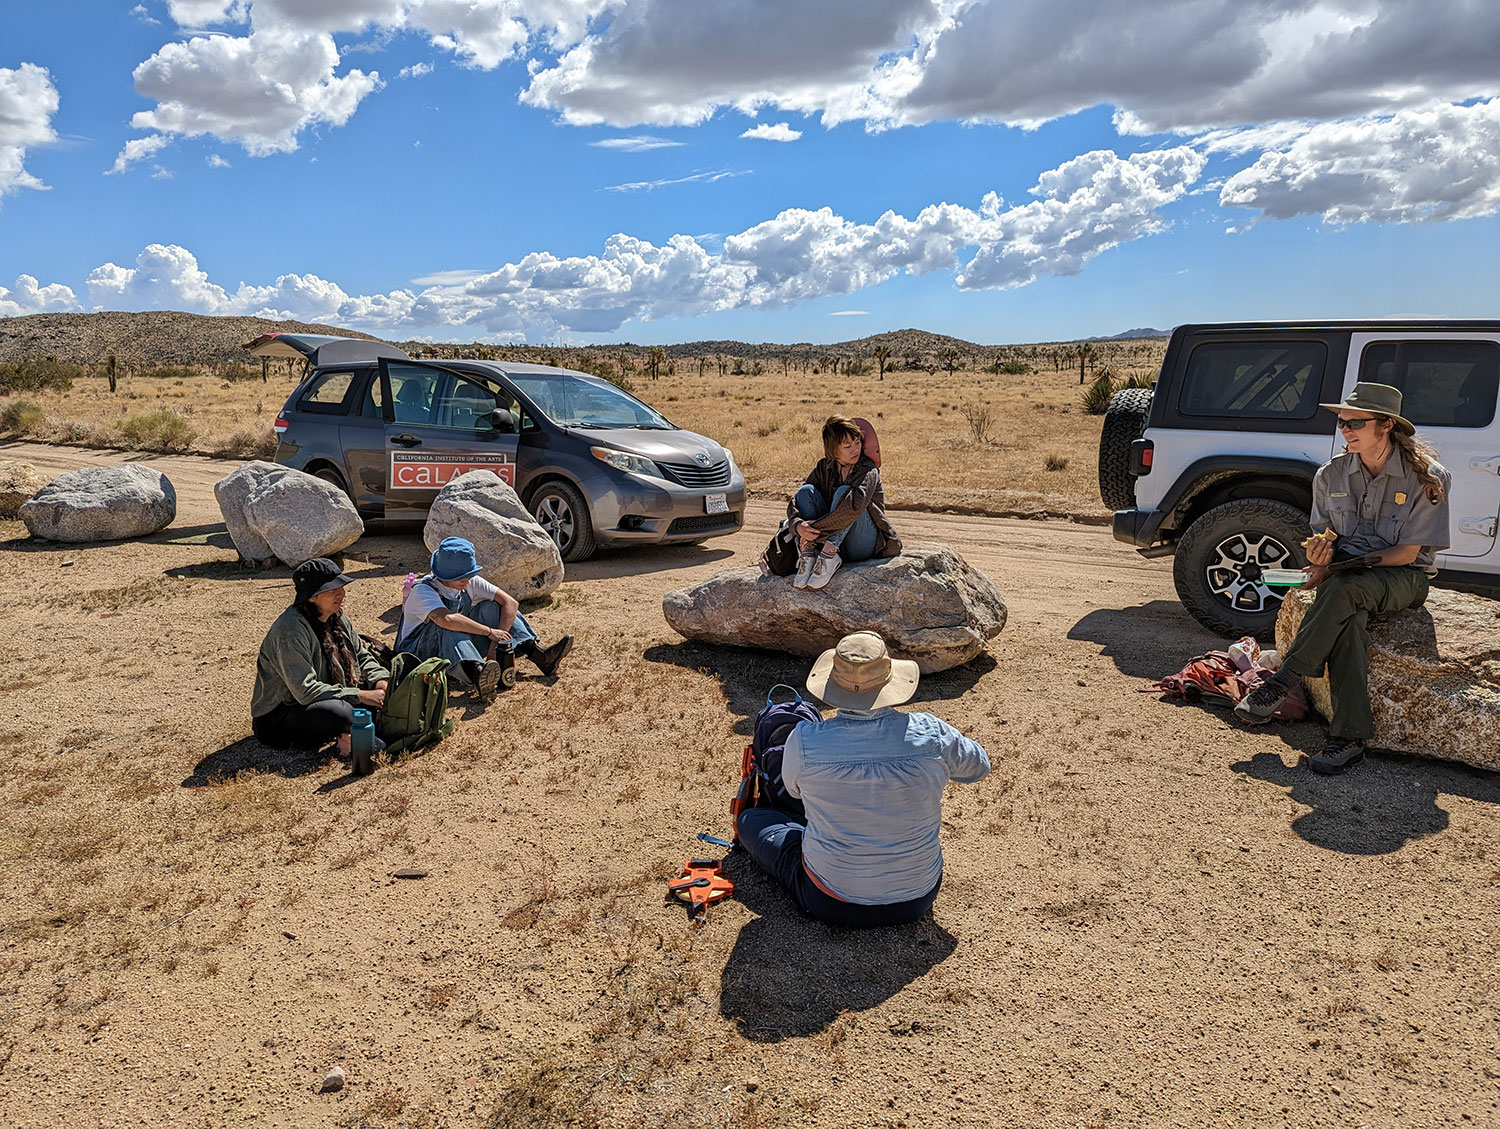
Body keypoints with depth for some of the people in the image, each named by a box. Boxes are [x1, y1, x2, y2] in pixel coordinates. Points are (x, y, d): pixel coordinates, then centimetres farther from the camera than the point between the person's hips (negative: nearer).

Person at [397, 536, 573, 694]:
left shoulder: (471, 582, -7)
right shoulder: (422, 590, -23)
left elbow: (510, 603, -15)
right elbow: (446, 619, -42)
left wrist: (496, 641, -26)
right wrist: (489, 632, -38)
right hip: (419, 654, -5)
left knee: (491, 607, -13)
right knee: (446, 626, -36)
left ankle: (540, 655, -25)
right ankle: (476, 673, -59)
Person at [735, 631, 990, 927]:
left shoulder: (804, 741, -22)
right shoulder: (930, 734, -19)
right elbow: (979, 767, 4)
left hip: (830, 904, -2)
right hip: (917, 898, 3)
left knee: (749, 819, 17)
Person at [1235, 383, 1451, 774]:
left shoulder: (1427, 478, -9)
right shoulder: (1331, 474, 4)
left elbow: (1407, 554, -11)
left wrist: (1341, 568, -20)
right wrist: (1321, 553, -13)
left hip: (1403, 579, -3)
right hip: (1347, 577, 3)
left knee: (1345, 590, -38)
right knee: (1349, 618, -34)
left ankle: (1279, 683, -30)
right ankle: (1349, 738, -36)